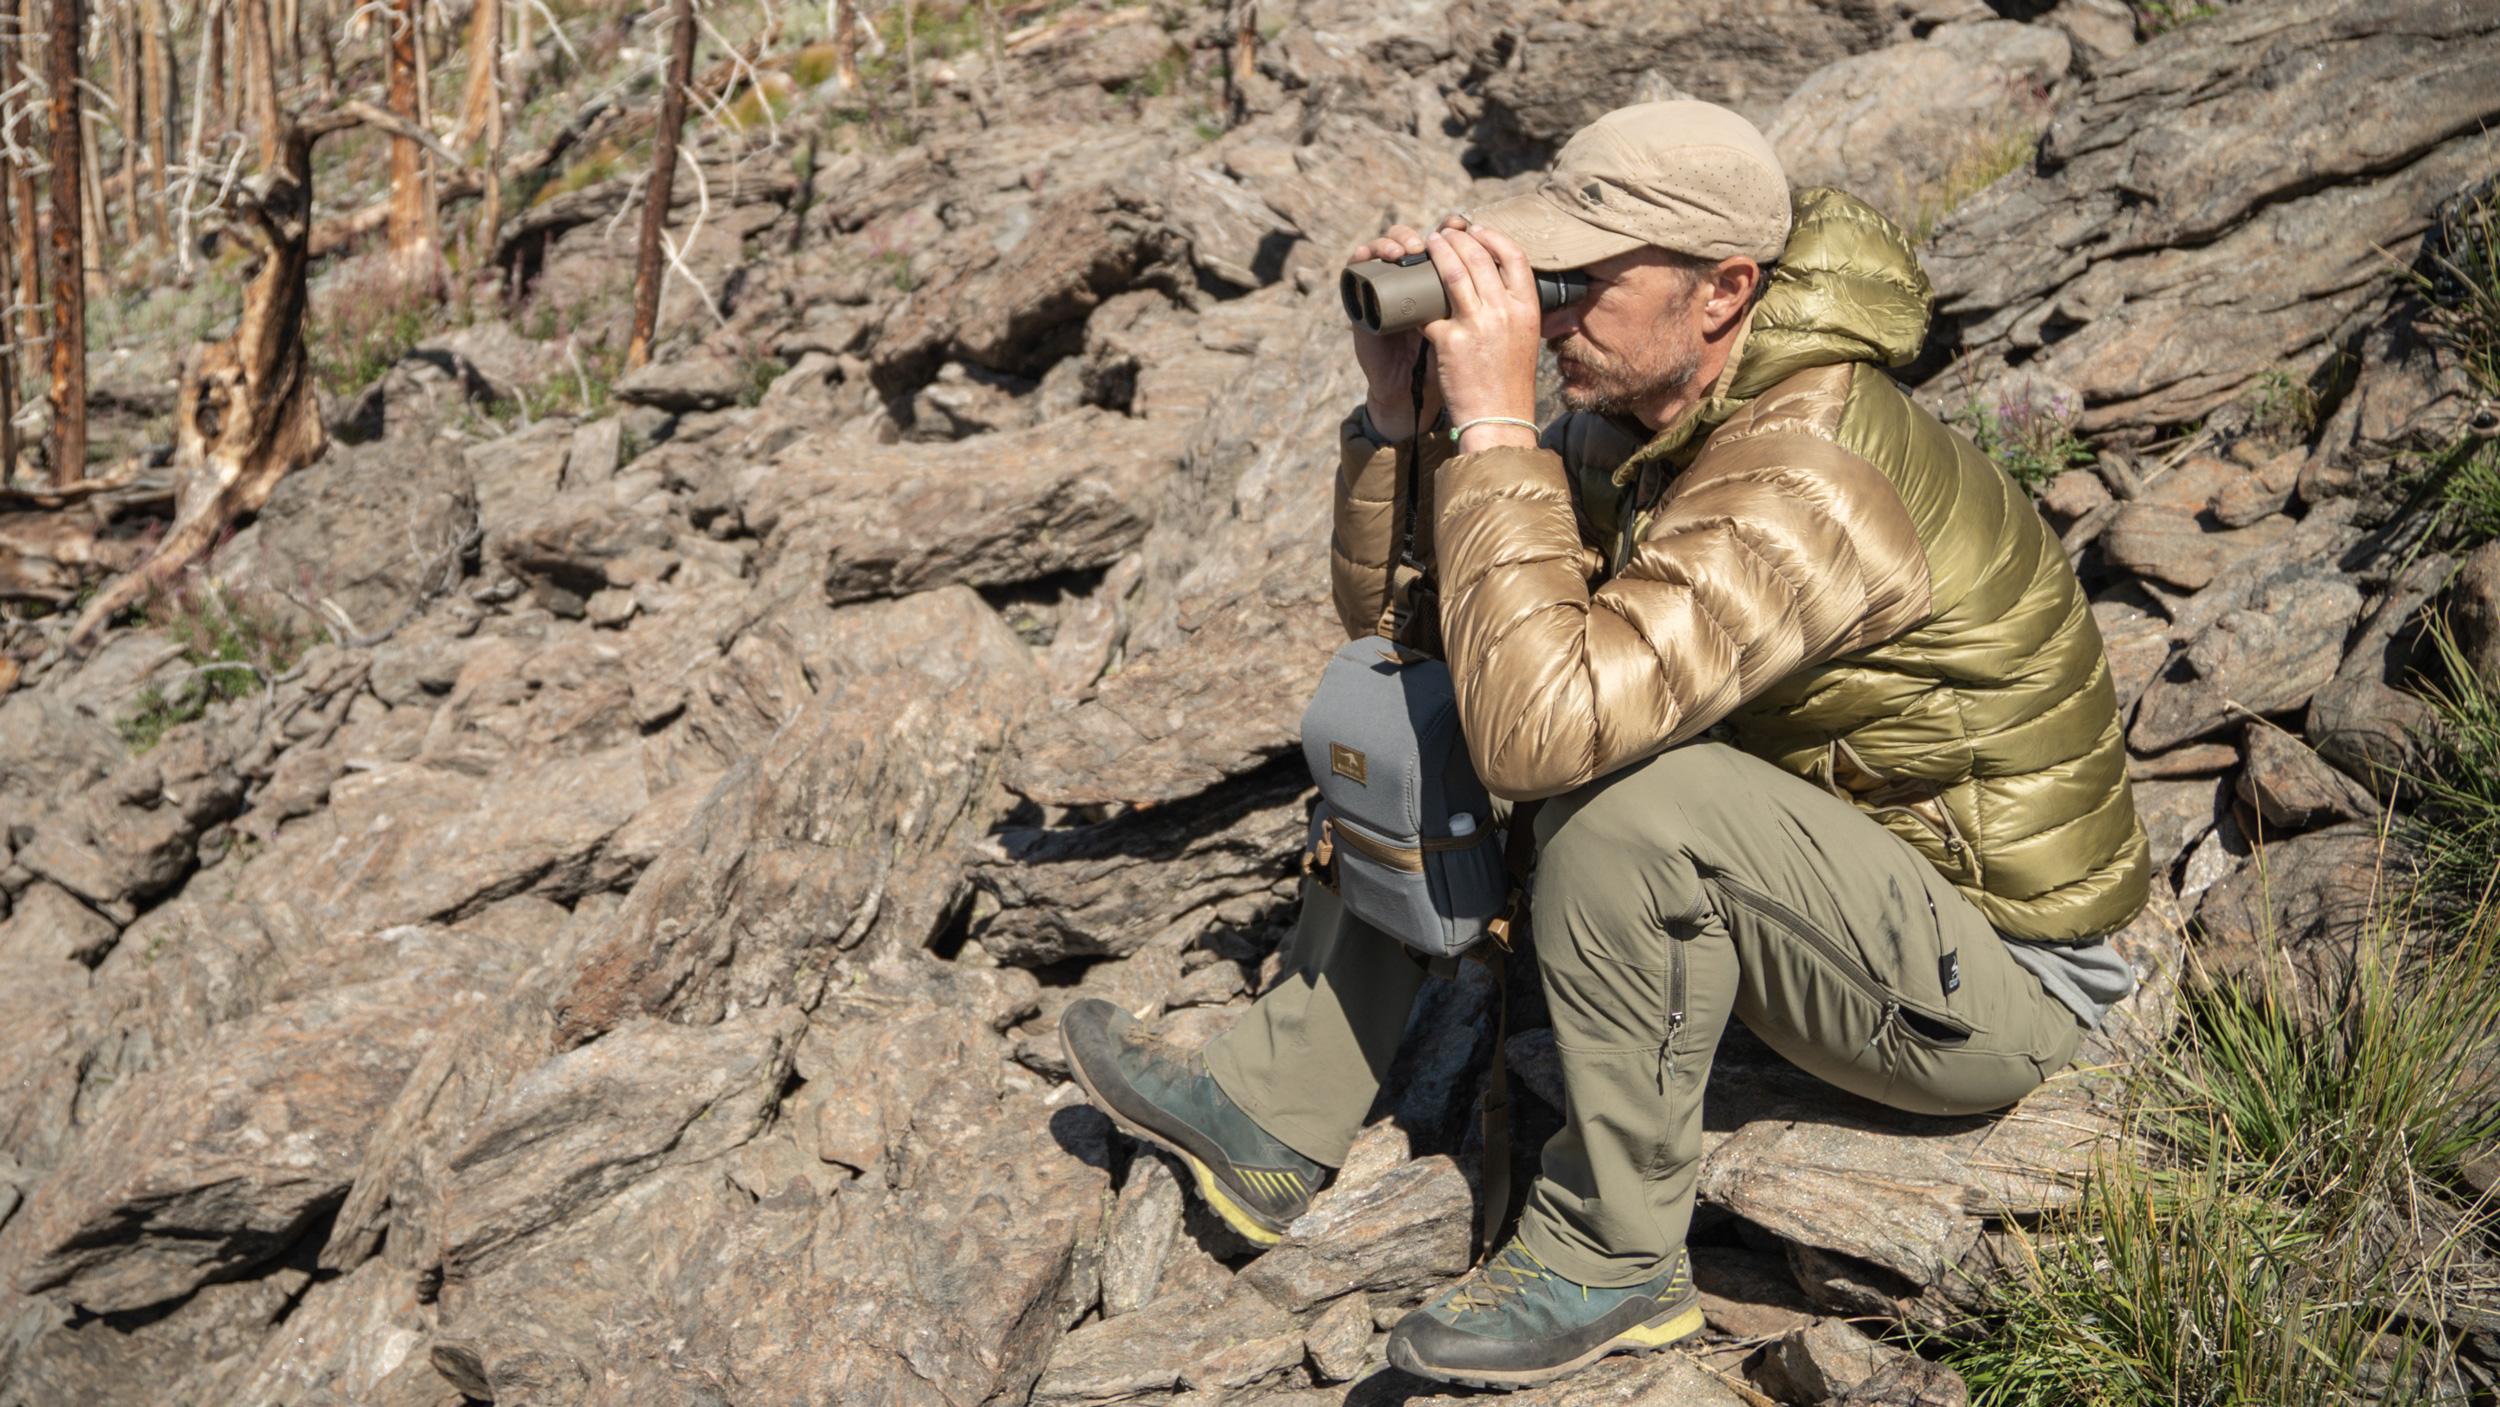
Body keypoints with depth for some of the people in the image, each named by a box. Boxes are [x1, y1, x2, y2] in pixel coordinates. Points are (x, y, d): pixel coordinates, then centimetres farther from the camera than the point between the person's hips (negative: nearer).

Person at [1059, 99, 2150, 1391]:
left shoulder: (1802, 483, -31)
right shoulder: (1635, 416, -4)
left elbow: (1539, 726, -41)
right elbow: (1392, 609, 1)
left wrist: (1492, 422, -35)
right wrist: (1400, 404, -14)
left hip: (1995, 980, -8)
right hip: (1828, 859, 9)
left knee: (1622, 795, -35)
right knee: (1414, 713, 3)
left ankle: (1610, 1258, -13)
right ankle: (1274, 1116, 7)